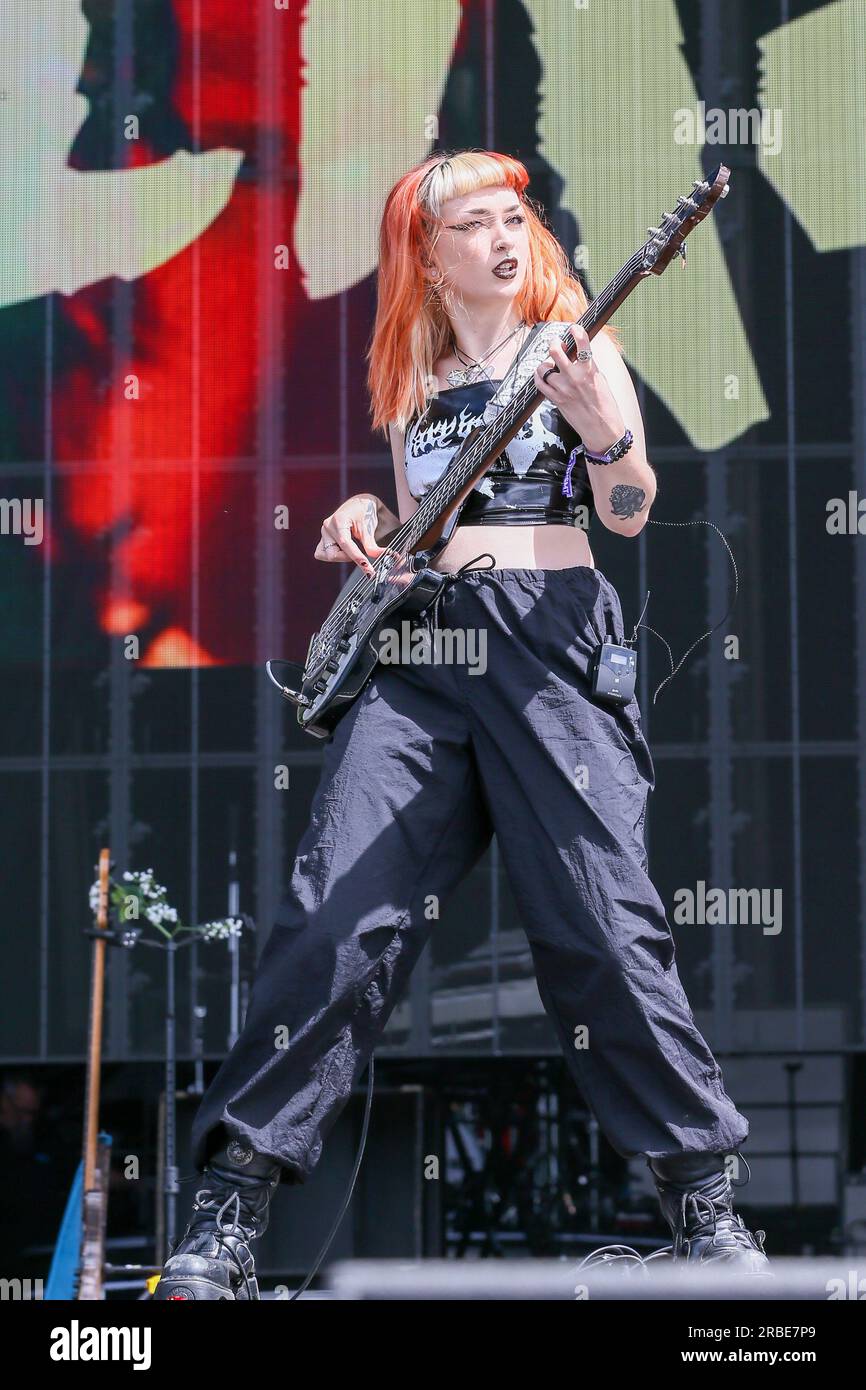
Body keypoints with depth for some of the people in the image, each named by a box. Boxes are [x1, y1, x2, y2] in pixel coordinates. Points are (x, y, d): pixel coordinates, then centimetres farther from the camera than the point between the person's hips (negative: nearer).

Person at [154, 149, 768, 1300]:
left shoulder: (578, 347, 8)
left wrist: (601, 429, -22)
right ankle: (227, 1222, -8)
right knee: (337, 921, -8)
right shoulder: (412, 383, 20)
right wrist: (366, 523, 8)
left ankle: (706, 1205, -2)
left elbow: (628, 513, -3)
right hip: (420, 646, 3)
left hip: (549, 641, -3)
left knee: (601, 924, -12)